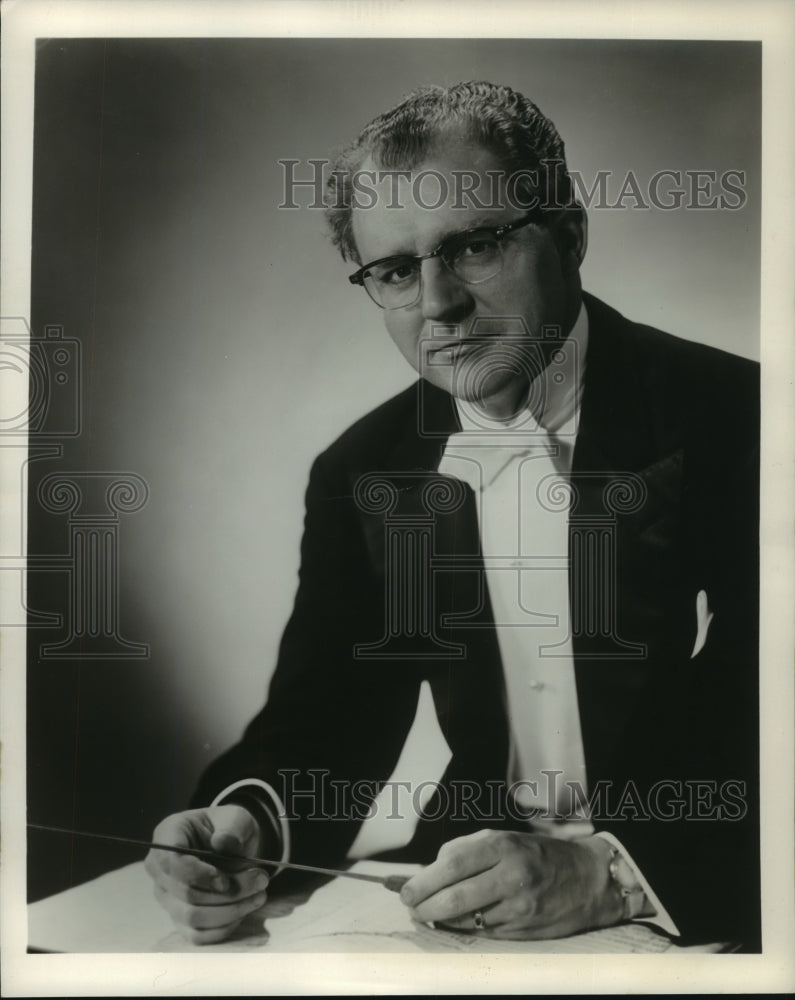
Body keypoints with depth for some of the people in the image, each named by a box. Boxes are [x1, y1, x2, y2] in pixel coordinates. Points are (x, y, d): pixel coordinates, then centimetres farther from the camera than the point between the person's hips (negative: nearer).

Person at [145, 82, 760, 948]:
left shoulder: (731, 420, -13)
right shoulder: (360, 474, 1)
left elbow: (759, 734, -15)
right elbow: (325, 717, 3)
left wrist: (611, 873, -27)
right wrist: (250, 822, -17)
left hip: (700, 908, -2)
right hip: (469, 877, 3)